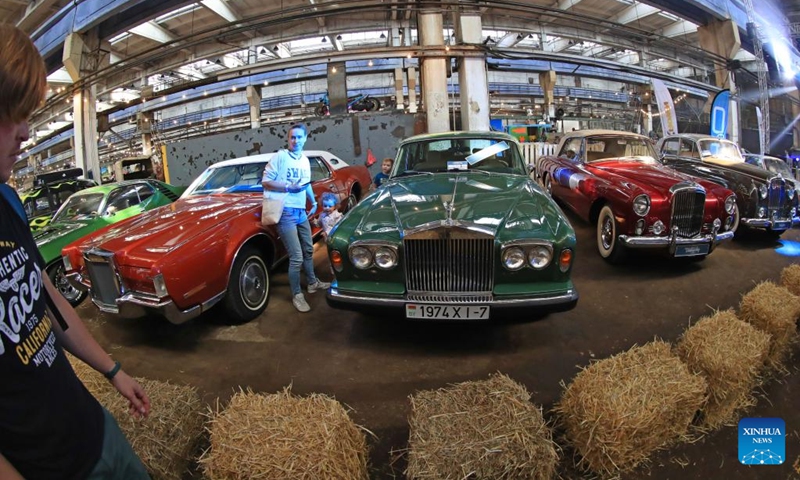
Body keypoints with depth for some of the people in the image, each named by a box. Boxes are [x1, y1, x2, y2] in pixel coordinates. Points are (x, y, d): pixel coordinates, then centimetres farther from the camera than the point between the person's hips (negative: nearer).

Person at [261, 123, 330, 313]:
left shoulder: (305, 160, 13)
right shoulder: (280, 156, -9)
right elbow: (265, 182, -12)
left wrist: (314, 202, 16)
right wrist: (289, 187, -21)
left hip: (301, 212, 8)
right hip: (286, 213, -7)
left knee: (308, 250, 20)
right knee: (297, 258, -7)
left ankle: (313, 282, 39)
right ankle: (297, 295, 8)